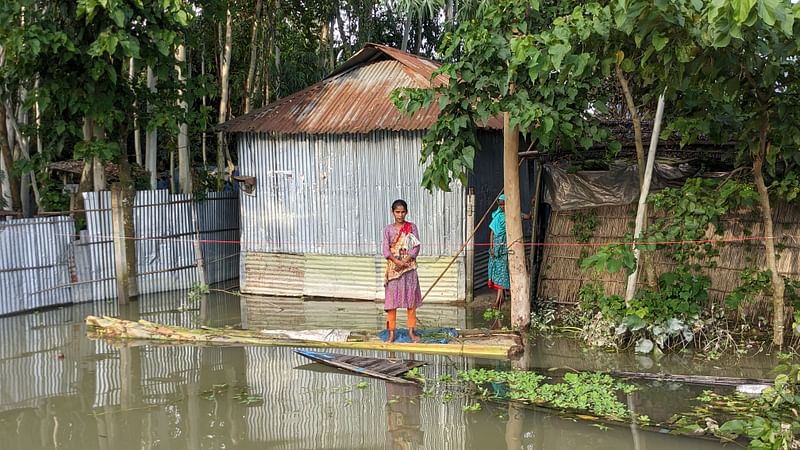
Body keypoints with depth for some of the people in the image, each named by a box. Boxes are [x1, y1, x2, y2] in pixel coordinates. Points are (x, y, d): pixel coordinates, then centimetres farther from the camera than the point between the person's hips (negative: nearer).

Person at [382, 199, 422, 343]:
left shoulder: (412, 227, 4)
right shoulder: (388, 229, 5)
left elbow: (416, 247, -4)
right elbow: (386, 250, -4)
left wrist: (405, 262, -16)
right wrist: (398, 262, -19)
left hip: (409, 268, 0)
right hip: (393, 268, 0)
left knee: (411, 299, 1)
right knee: (392, 299, -2)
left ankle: (411, 331, 8)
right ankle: (391, 333, 1)